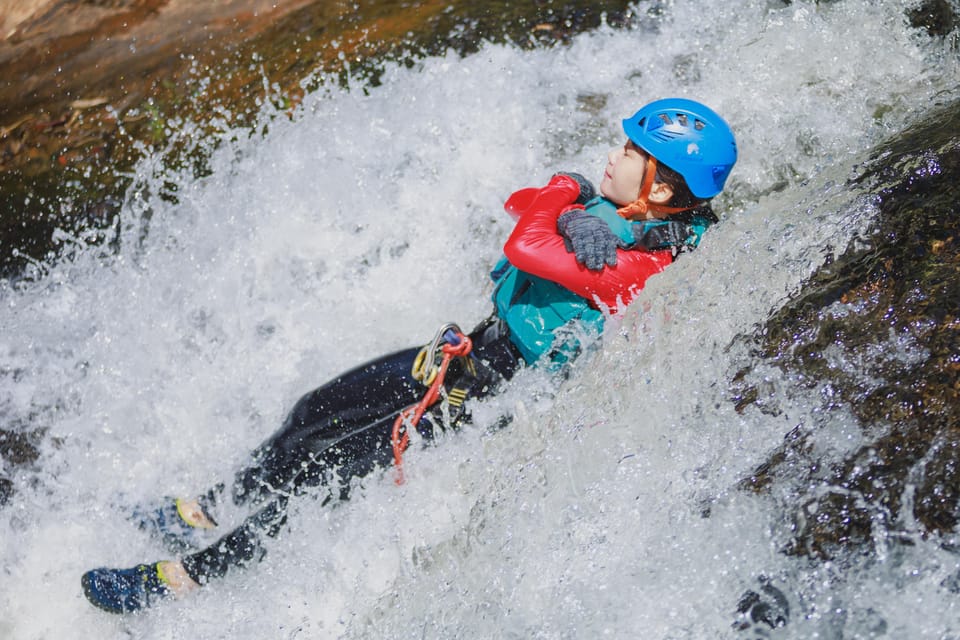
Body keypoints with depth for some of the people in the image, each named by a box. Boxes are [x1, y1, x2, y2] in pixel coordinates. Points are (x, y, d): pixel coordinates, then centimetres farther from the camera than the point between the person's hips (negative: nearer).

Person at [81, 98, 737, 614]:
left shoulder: (642, 266, -28)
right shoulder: (613, 212, 0)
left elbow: (526, 246, -35)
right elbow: (519, 204, 1)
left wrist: (564, 190, -17)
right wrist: (577, 212, -17)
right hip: (479, 352, 9)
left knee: (325, 462, -7)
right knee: (318, 409, 12)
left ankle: (186, 577, 9)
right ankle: (211, 512, 30)